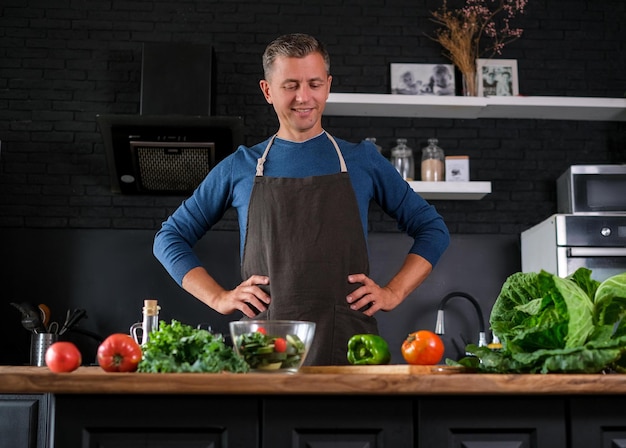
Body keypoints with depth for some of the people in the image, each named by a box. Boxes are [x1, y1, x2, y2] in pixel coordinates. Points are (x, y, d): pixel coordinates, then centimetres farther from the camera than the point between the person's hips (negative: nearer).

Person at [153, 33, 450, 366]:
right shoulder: (239, 168, 9)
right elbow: (170, 237, 15)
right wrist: (219, 298, 3)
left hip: (350, 347, 0)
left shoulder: (362, 161, 9)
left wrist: (394, 292, 2)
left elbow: (432, 229, 14)